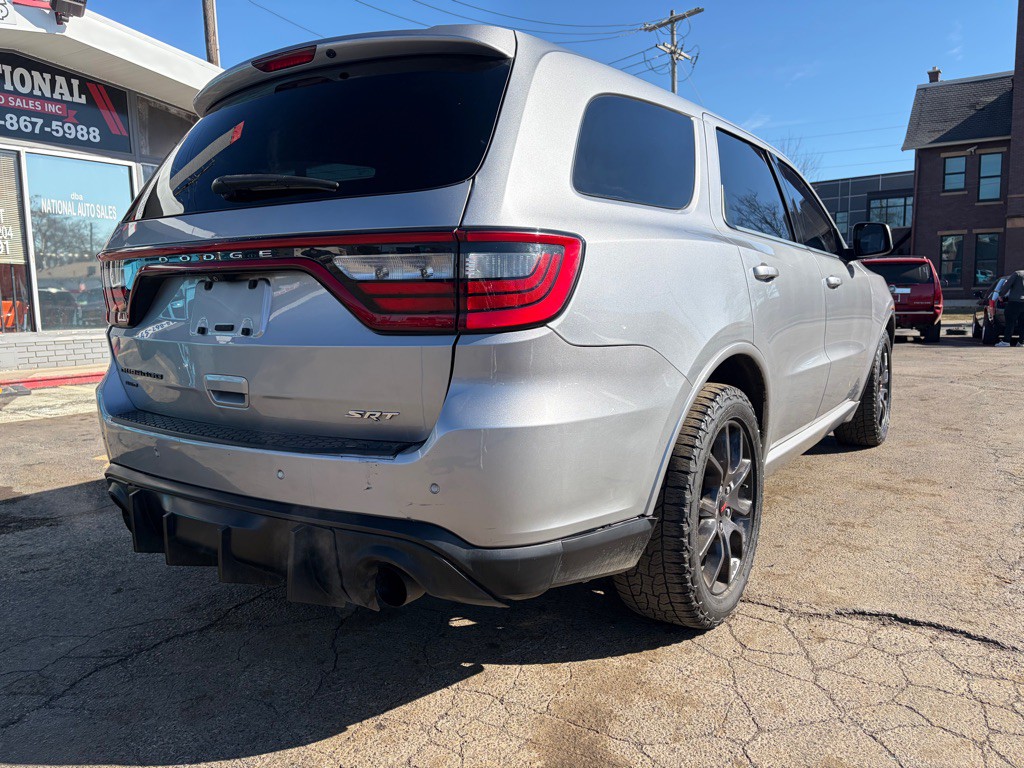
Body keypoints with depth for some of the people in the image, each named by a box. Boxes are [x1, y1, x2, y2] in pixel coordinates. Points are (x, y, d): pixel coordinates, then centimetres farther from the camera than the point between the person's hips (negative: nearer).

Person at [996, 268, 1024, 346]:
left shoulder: (1017, 274, 3)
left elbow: (1007, 285, -4)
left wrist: (1001, 295, 3)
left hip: (1015, 301, -5)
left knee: (1010, 322, -6)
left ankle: (1006, 341, -11)